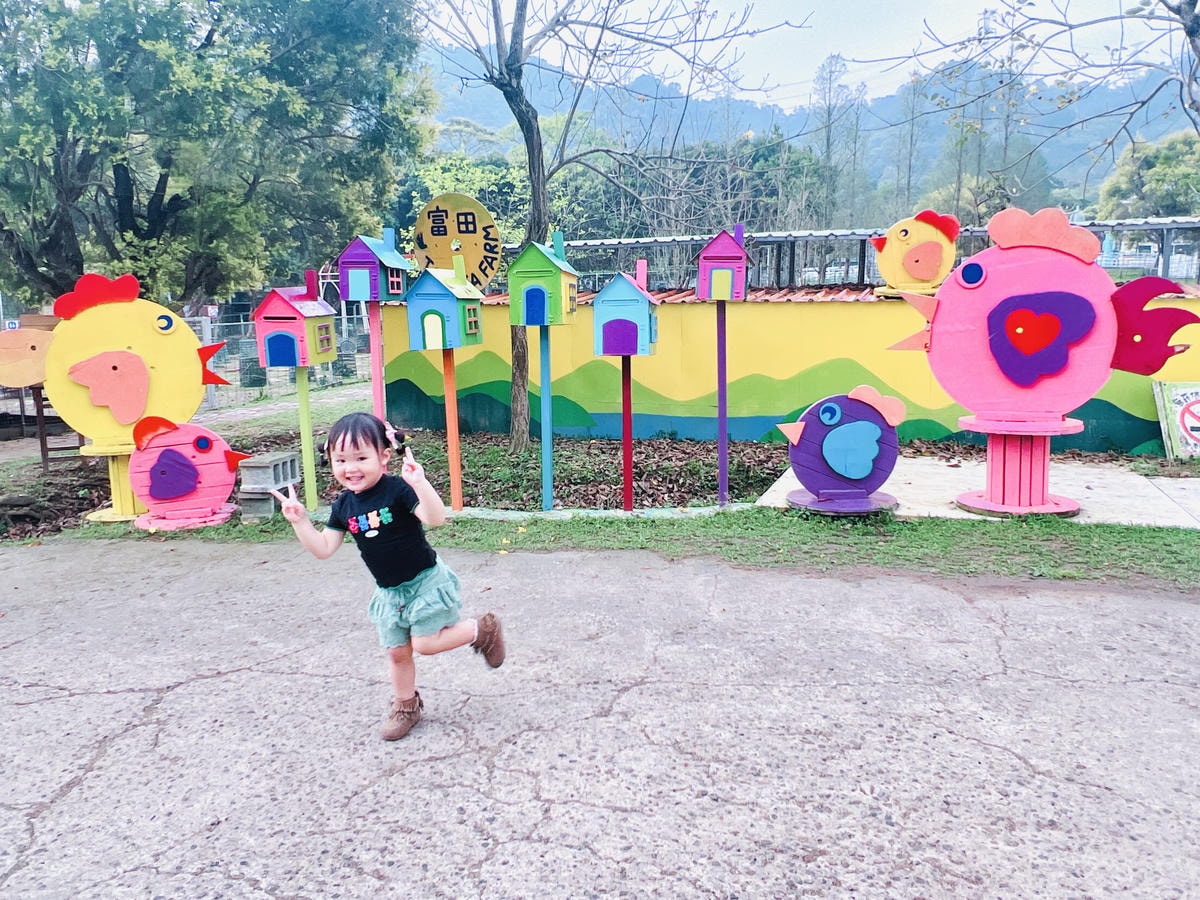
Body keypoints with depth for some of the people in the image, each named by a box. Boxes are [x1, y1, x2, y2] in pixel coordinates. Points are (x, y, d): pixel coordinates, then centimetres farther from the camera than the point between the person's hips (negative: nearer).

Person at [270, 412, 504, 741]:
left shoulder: (398, 490, -23)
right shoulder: (343, 506, -3)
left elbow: (435, 518, -37)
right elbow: (324, 549, 0)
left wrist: (420, 483, -52)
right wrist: (300, 521, -11)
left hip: (425, 581, -6)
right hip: (389, 592, 6)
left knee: (425, 643, -9)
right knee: (396, 652, 15)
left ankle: (482, 630, 15)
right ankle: (405, 705, 38)